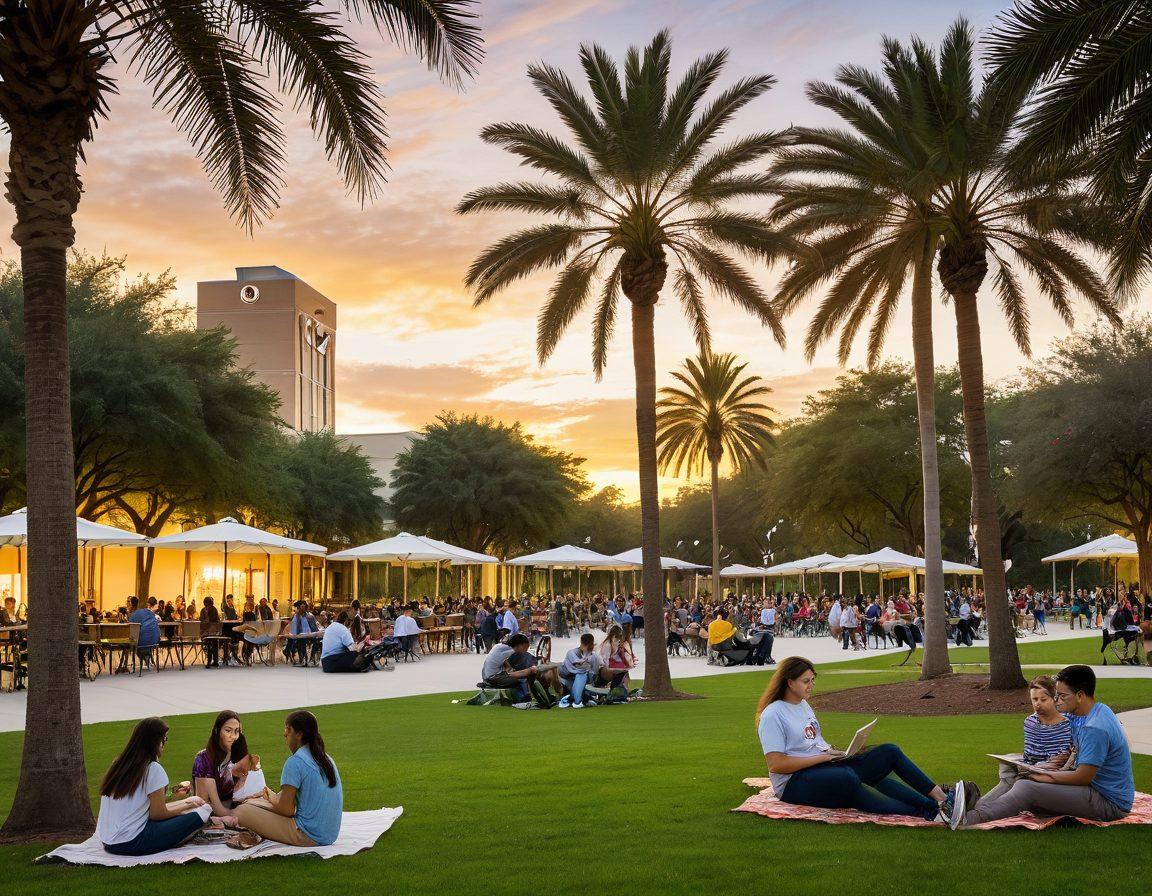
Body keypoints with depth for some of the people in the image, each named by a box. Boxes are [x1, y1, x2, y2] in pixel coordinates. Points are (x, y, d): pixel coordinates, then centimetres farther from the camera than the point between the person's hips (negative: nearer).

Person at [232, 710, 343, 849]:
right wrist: (276, 798, 22)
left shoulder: (295, 762, -14)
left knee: (242, 811, -11)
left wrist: (272, 802, 8)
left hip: (309, 836, -9)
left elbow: (286, 810, -14)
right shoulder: (326, 759, 12)